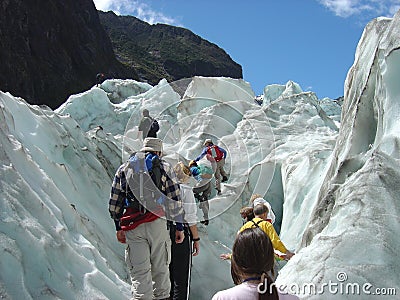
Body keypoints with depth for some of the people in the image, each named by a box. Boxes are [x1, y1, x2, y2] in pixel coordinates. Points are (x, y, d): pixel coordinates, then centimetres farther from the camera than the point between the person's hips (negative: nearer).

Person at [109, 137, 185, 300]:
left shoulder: (124, 168, 13)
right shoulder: (164, 167, 7)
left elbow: (114, 202, 12)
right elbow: (175, 200, 3)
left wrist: (118, 227, 20)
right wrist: (179, 227, 10)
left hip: (132, 226, 1)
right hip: (157, 223, -1)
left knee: (139, 271, 3)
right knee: (160, 268, 13)